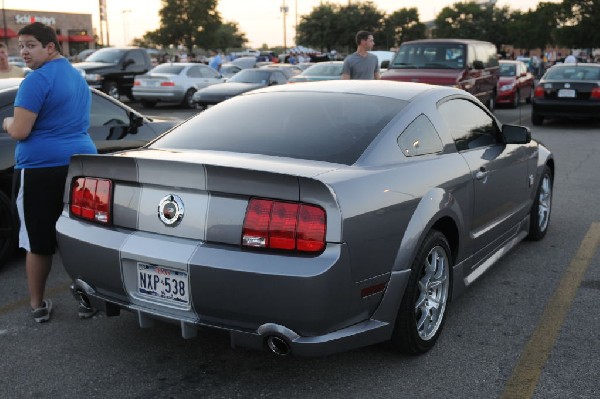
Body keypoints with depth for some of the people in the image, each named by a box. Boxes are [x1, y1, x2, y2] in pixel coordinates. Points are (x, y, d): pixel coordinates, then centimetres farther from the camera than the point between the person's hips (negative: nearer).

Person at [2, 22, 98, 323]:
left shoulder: (37, 80, -13)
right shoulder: (78, 77, 14)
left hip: (40, 169, -7)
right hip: (81, 162, 7)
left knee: (38, 242, 6)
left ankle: (37, 306, 18)